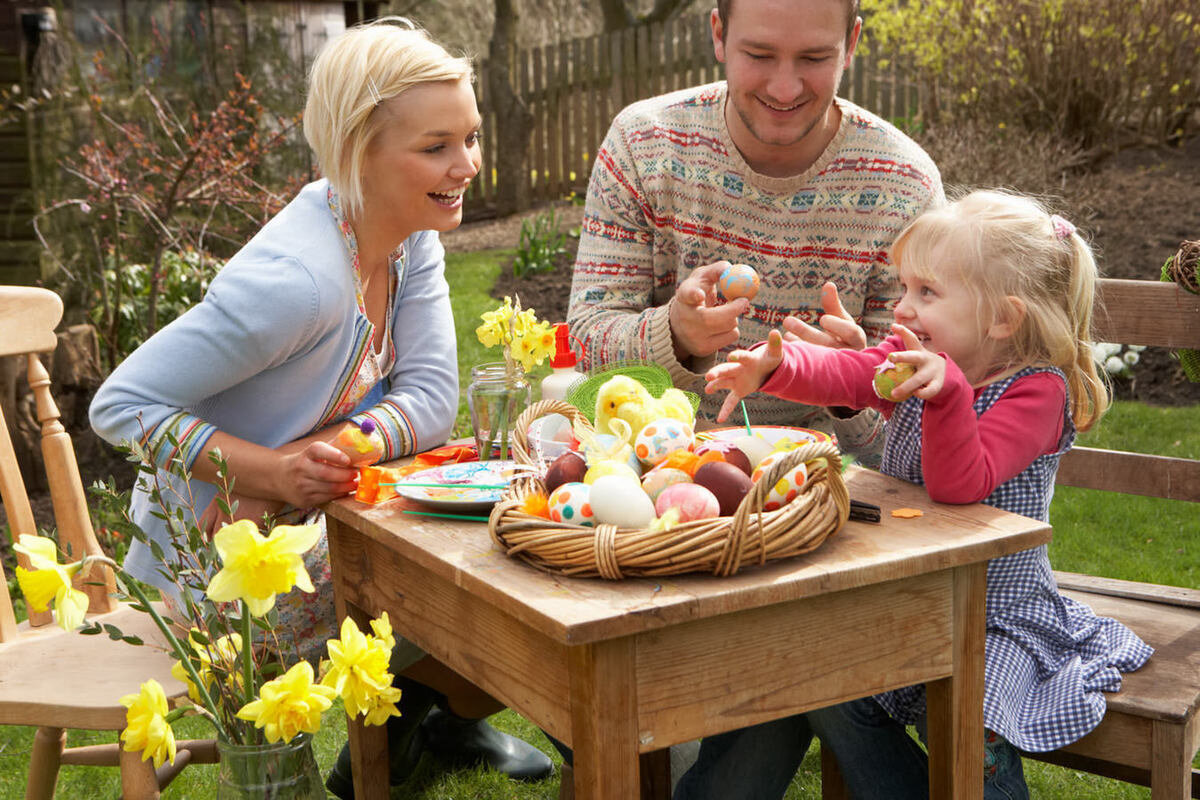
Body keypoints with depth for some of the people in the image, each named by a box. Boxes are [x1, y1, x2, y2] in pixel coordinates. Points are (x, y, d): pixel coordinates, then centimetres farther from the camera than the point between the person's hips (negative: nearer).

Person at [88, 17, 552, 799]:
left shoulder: (411, 236, -4)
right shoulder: (299, 281, -30)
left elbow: (431, 397, -10)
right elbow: (120, 405, -26)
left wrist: (331, 452, -27)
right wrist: (273, 472, -34)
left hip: (310, 525, 8)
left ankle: (428, 714, 25)